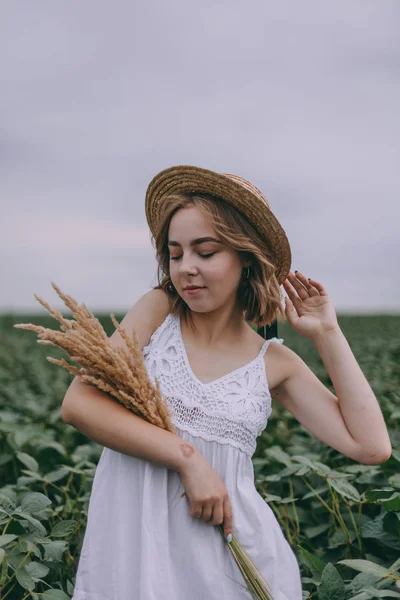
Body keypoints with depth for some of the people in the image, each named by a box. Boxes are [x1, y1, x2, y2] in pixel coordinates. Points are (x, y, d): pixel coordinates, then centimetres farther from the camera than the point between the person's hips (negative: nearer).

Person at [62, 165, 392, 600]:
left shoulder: (276, 363, 1)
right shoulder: (158, 310, -2)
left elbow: (371, 446, -5)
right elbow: (77, 404, -12)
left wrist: (327, 334, -3)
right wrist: (187, 456, -19)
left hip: (232, 553, 1)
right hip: (130, 546, 0)